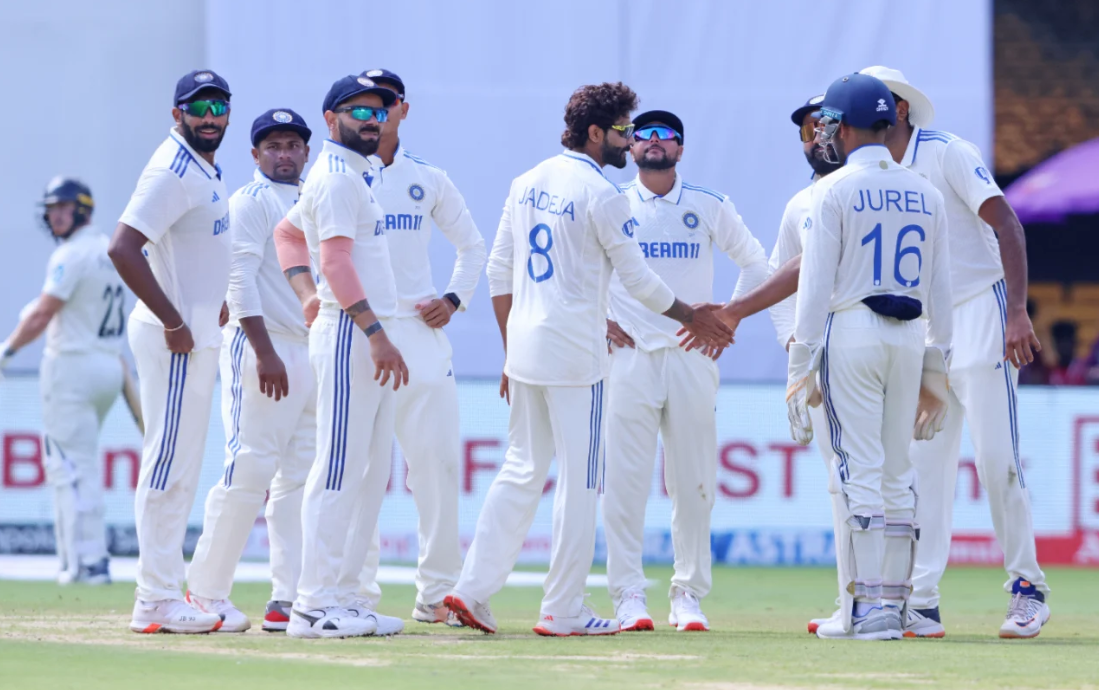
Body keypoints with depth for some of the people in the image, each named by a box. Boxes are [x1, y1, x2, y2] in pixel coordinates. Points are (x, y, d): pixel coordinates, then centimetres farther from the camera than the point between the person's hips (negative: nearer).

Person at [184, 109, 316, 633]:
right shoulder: (251, 202, -5)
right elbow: (240, 278, -14)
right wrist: (265, 353, -22)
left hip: (309, 351, 8)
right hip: (259, 349, -8)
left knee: (300, 477, 4)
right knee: (249, 469, -12)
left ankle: (289, 599, 4)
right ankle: (206, 590, -5)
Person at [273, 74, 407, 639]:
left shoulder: (350, 174, 20)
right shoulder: (337, 175, -10)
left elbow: (287, 232, 29)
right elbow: (336, 259, -19)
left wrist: (309, 296, 15)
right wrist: (375, 332, -24)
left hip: (366, 338, 10)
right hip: (350, 334, -10)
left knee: (372, 468, 11)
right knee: (339, 467, -11)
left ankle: (342, 594, 13)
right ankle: (316, 604, -13)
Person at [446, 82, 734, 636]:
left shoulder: (526, 184, 11)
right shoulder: (602, 195, -11)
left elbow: (498, 271, 14)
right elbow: (637, 279, -7)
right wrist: (692, 318, 7)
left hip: (523, 349, 7)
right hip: (575, 356, -7)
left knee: (521, 471, 13)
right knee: (578, 480, -1)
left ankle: (473, 589, 5)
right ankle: (563, 611, 1)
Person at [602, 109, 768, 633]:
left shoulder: (710, 207, 9)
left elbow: (755, 263, 19)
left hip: (692, 355, 1)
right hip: (629, 355, -1)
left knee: (693, 483, 1)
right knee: (624, 479, -7)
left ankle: (688, 596, 8)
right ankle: (628, 595, -4)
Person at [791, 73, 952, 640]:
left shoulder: (835, 190, -5)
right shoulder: (925, 193, 11)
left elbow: (816, 284, -9)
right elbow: (939, 289, 13)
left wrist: (801, 367, -7)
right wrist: (936, 368, 17)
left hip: (850, 333, -5)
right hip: (908, 338, 5)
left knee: (860, 471, -6)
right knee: (896, 473, 9)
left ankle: (867, 608, -10)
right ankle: (892, 604, 9)